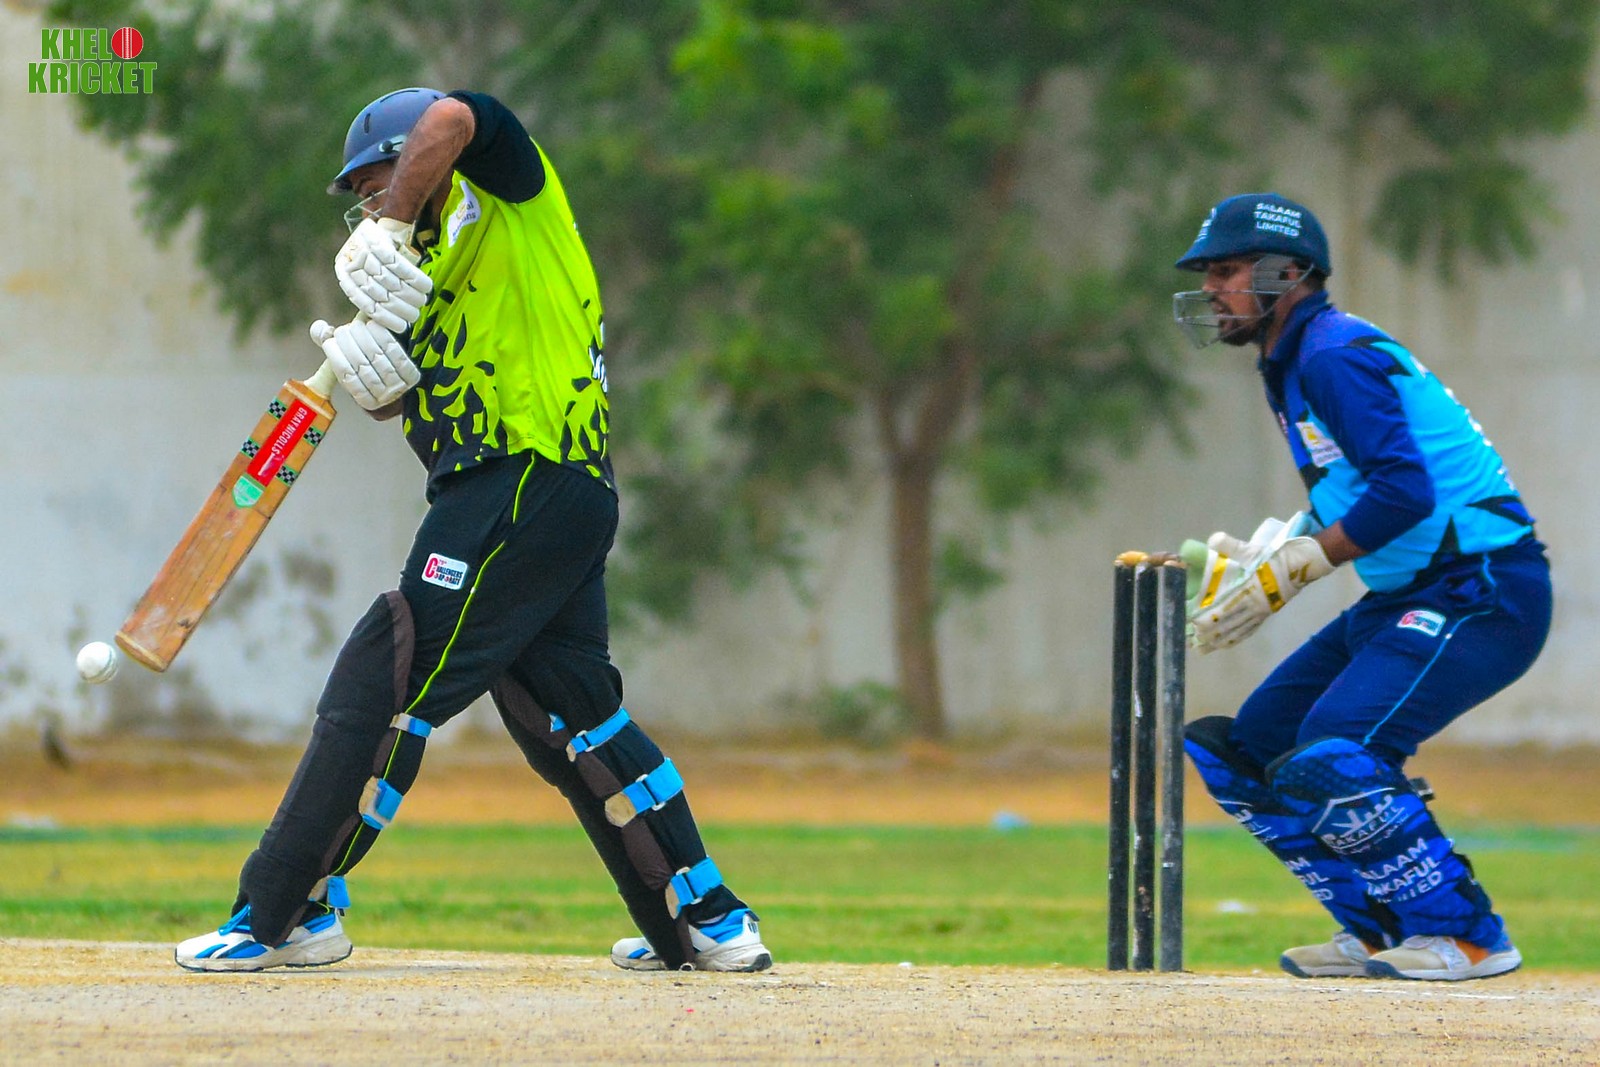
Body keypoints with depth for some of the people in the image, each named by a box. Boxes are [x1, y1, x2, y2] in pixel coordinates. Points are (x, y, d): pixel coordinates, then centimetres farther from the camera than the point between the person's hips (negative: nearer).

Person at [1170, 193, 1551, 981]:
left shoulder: (1335, 355, -15)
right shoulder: (1293, 362, 16)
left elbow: (1403, 490, -25)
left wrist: (1290, 569, -19)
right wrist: (1251, 560, 7)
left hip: (1482, 592, -11)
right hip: (1404, 600, 11)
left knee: (1328, 761, -25)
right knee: (1245, 752, 10)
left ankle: (1468, 937, -14)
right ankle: (1381, 933, 15)